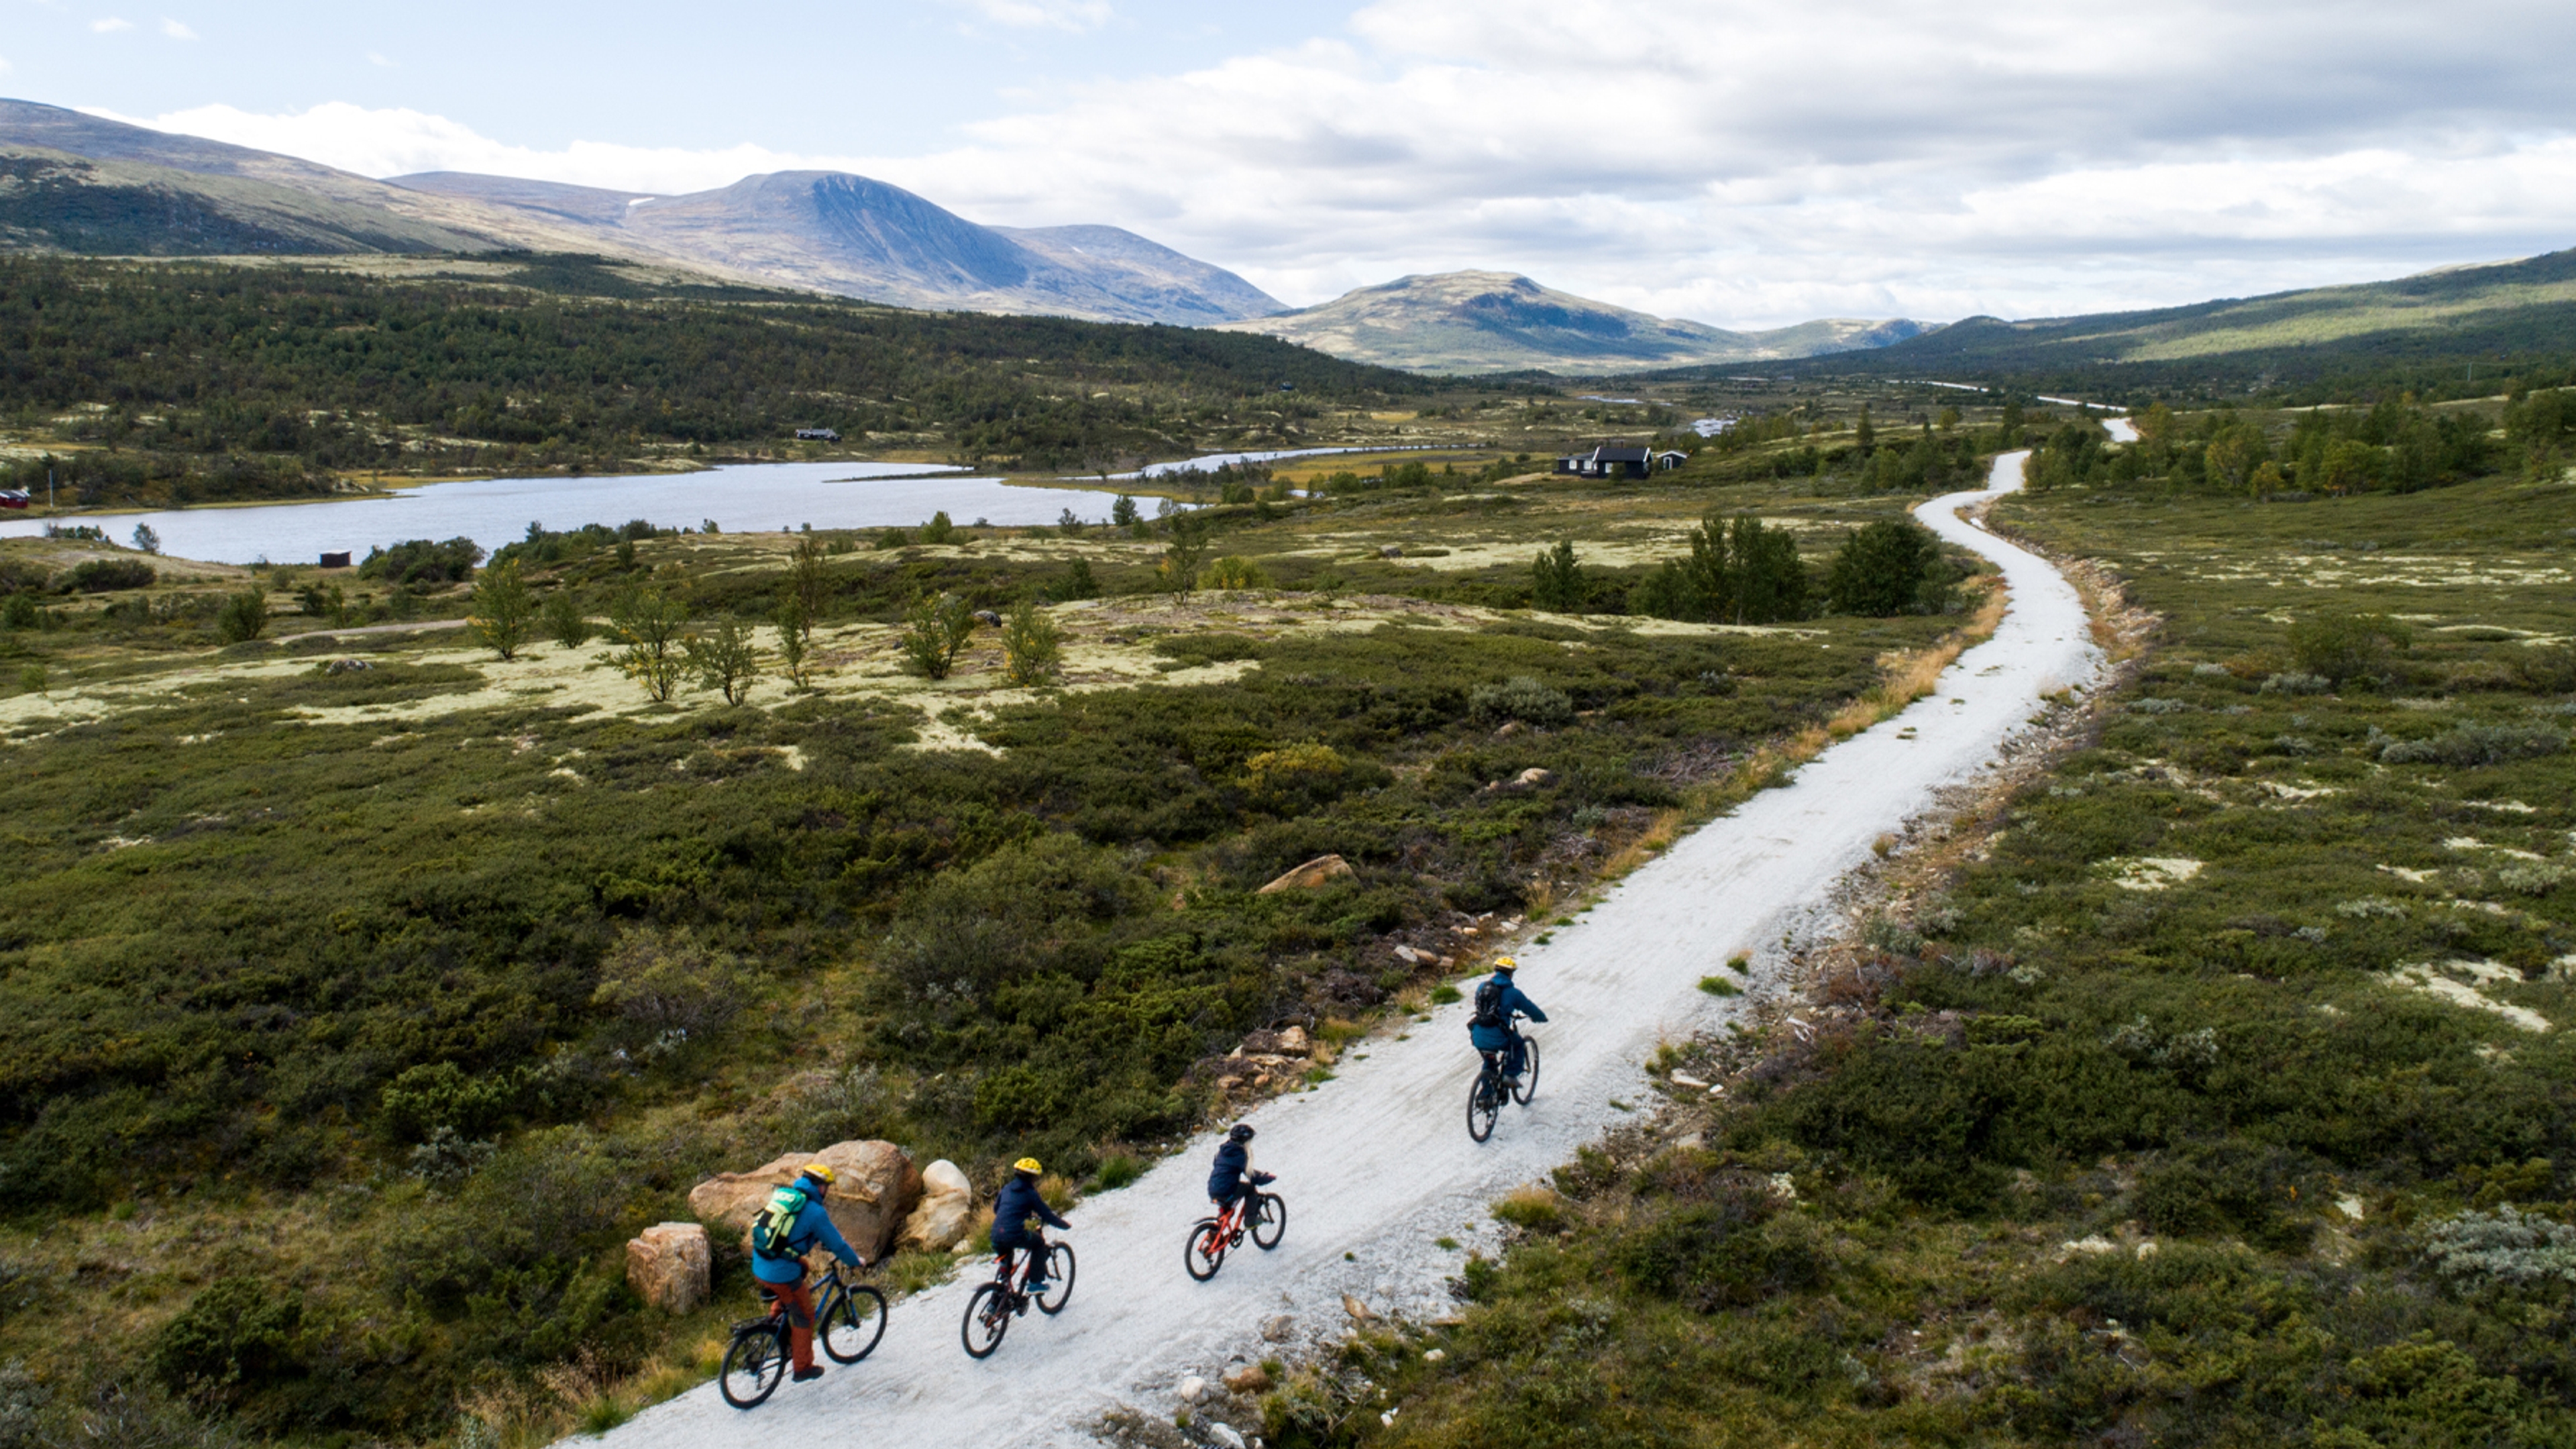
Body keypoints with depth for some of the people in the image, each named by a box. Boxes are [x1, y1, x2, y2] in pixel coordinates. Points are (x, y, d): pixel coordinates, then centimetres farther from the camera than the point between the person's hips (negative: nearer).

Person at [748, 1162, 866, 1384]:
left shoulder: (782, 1194, 9)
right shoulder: (815, 1212, -11)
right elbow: (837, 1245, -3)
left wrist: (815, 1239, 42)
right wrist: (857, 1262, 15)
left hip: (758, 1266, 7)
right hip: (782, 1274, -7)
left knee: (802, 1266, 33)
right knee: (804, 1315, 14)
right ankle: (803, 1367, 25)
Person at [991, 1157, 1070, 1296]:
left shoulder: (1007, 1188, 17)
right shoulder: (1030, 1193, 0)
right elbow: (1047, 1215, 3)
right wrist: (1065, 1225, 19)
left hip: (996, 1237, 6)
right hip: (1015, 1236, -6)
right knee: (1039, 1242, 20)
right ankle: (1035, 1283, 16)